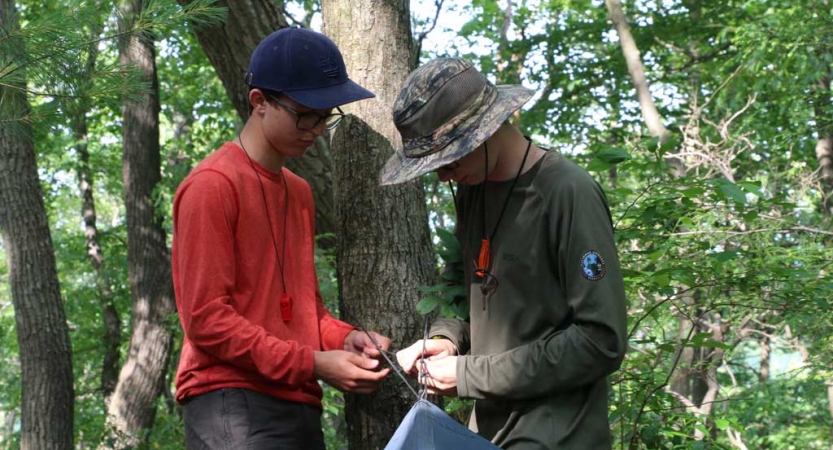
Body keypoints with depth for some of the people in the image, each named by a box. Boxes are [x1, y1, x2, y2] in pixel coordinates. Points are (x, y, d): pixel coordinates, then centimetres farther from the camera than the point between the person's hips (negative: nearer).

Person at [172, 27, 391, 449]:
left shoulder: (300, 192, 17)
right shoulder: (212, 186, -8)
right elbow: (207, 320, -14)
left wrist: (344, 339, 3)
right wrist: (314, 365, -14)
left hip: (299, 405, 8)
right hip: (234, 404, -8)